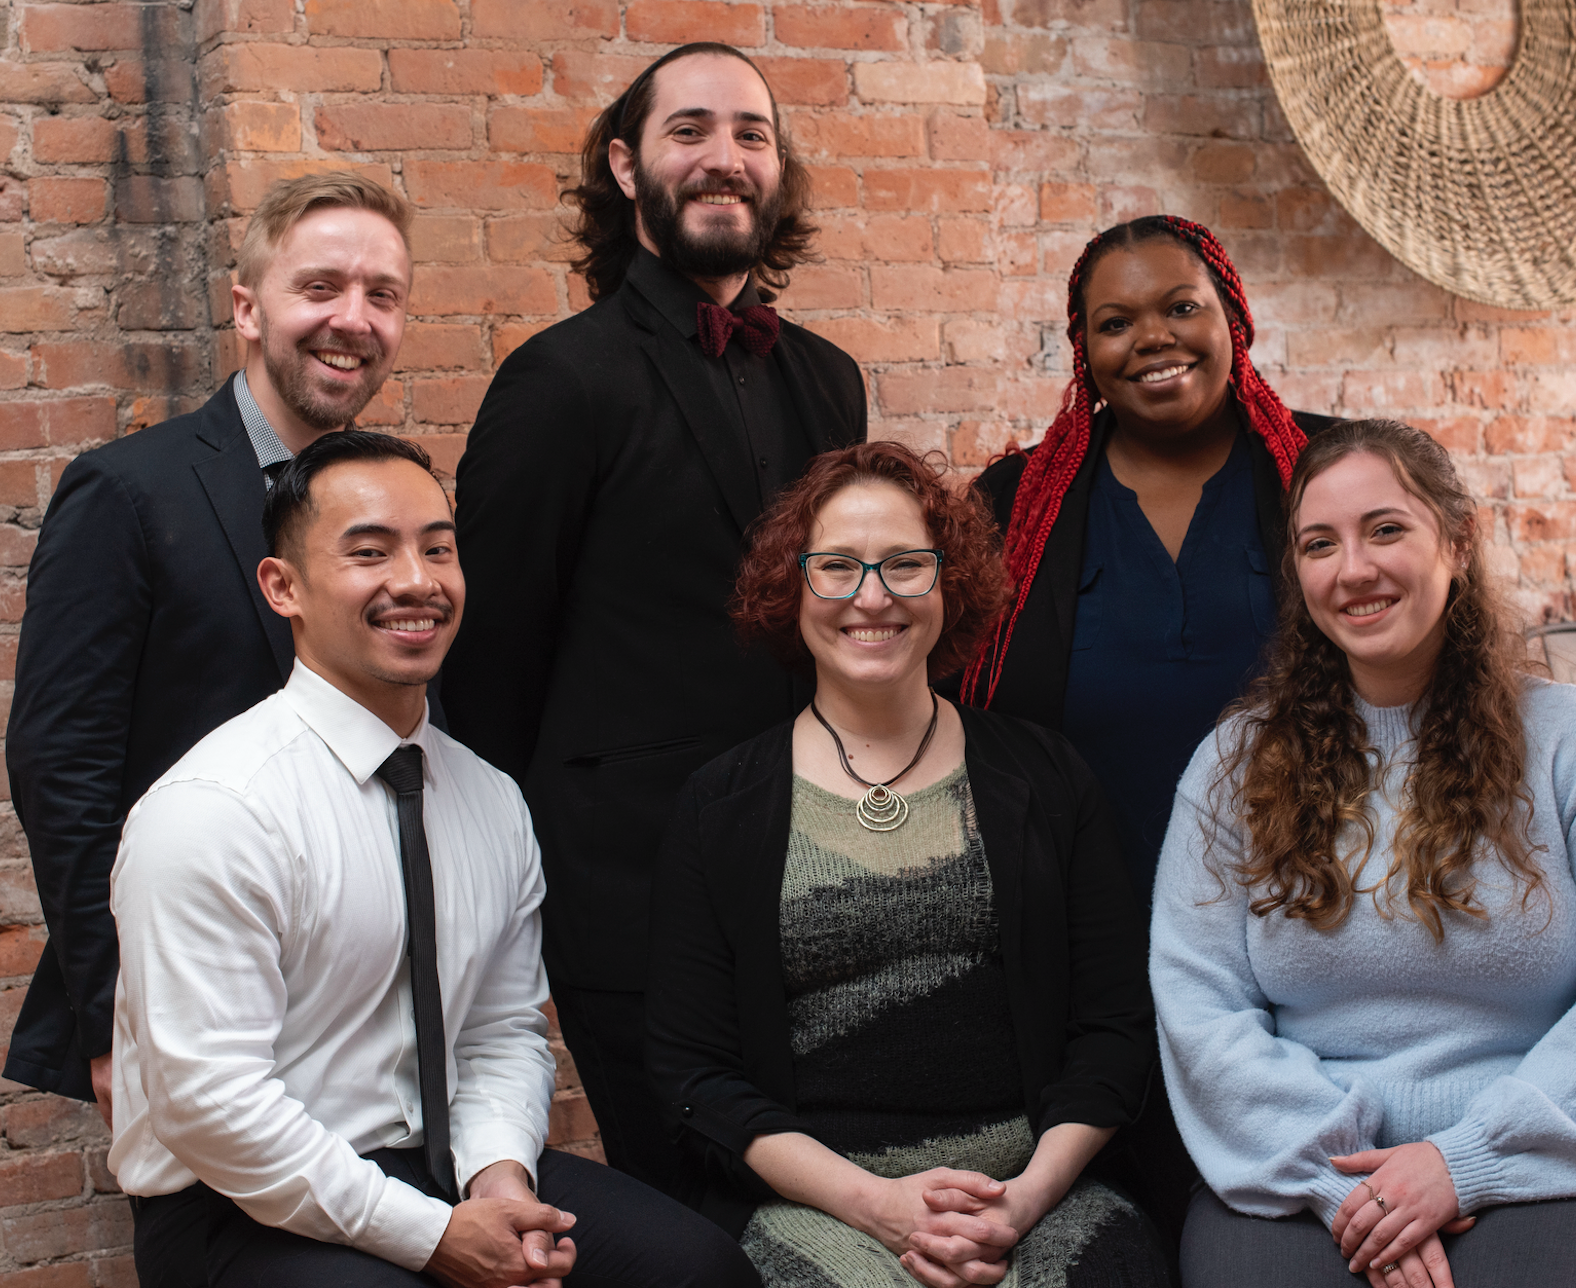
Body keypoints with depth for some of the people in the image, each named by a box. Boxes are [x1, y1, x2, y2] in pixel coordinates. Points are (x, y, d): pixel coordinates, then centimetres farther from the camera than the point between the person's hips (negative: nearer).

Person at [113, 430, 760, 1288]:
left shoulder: (492, 801, 8)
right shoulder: (212, 809, -15)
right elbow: (209, 1102, -19)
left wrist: (501, 1172, -8)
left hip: (436, 1172, 6)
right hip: (248, 1216, -5)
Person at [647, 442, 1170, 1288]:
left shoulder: (1040, 775, 10)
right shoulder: (720, 807, 6)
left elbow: (1114, 1026, 7)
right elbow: (691, 1071, 1)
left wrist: (1029, 1194, -9)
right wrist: (874, 1200, -11)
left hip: (1034, 1193, 2)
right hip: (809, 1206, -2)